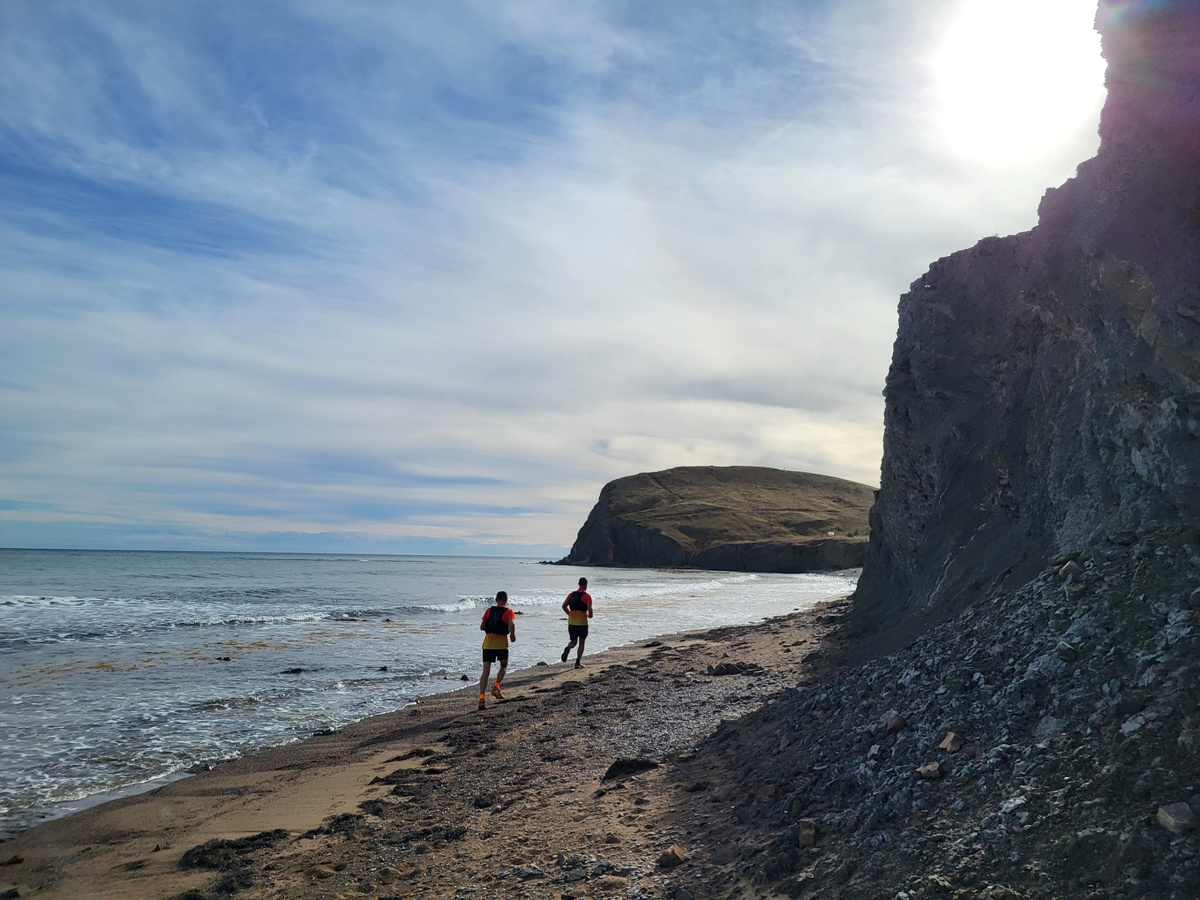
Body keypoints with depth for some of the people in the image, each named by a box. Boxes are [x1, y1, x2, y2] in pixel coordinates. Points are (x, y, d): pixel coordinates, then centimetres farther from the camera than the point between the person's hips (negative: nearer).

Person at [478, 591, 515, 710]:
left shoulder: (489, 610, 12)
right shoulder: (508, 611, 2)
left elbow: (481, 627, 12)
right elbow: (512, 624, -17)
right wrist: (512, 635, 0)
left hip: (488, 643, 2)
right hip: (501, 643, -2)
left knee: (486, 671, -1)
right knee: (504, 666, 22)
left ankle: (482, 697, -13)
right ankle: (496, 687, 3)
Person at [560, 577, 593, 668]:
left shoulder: (572, 594, 9)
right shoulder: (587, 596, -6)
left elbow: (564, 606, 8)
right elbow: (589, 609, -15)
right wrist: (590, 615, 6)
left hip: (571, 622, 4)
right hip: (582, 622, -4)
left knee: (573, 641, 14)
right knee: (581, 642, 9)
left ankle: (567, 649, -20)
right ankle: (578, 662, 5)